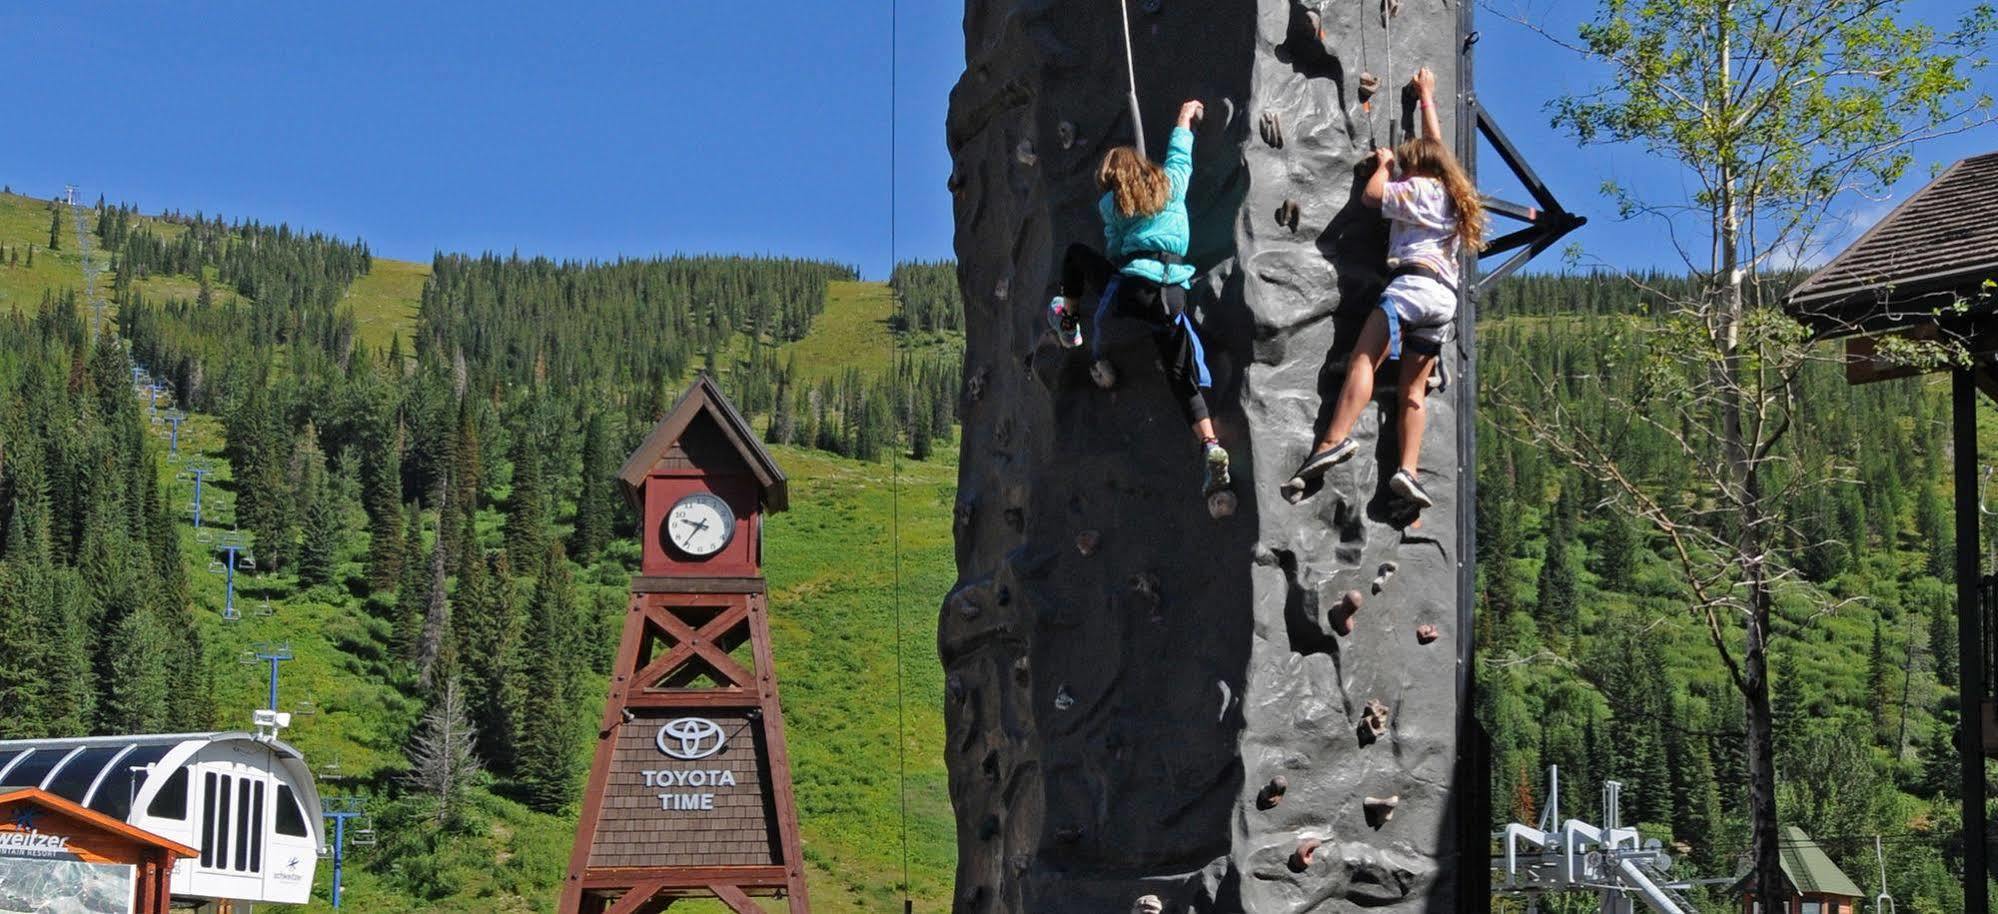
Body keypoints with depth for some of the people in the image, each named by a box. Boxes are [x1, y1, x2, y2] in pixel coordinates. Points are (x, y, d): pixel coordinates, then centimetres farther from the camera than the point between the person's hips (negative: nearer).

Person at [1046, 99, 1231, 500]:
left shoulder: (1110, 204, 10)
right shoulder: (1172, 185, 15)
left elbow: (1113, 252, 15)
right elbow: (1179, 155, 34)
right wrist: (1184, 120, 50)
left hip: (1132, 287, -2)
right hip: (1173, 295, 2)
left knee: (1076, 254, 25)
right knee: (1182, 377, 7)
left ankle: (1069, 322, 31)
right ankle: (1211, 447, -12)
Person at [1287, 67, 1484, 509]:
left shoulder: (1419, 189, 4)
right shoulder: (1452, 193, 25)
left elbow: (1372, 195, 0)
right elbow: (1435, 145, 40)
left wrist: (1384, 163, 18)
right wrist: (1426, 97, 51)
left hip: (1413, 282, -8)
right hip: (1446, 296, 8)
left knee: (1363, 359, -19)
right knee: (1413, 389, 4)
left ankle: (1336, 439, -37)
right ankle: (1407, 469, -10)